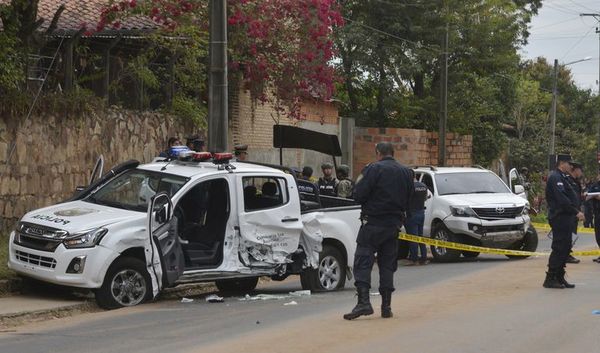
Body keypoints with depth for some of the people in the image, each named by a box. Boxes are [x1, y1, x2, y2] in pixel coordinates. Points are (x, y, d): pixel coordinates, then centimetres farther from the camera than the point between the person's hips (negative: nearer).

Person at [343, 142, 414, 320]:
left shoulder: (374, 169, -10)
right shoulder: (405, 172, 9)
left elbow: (358, 195, -14)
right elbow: (409, 199, 15)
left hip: (373, 223, -6)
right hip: (394, 224, 6)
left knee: (363, 262, -6)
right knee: (387, 265, 12)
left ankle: (363, 302, -19)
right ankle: (386, 306, 12)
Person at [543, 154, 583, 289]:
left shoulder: (561, 177, 20)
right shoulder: (555, 178, -14)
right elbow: (562, 199, -23)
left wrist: (575, 212, 12)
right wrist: (576, 212, -22)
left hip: (565, 218, 10)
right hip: (560, 217, -10)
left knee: (565, 248, 12)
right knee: (559, 248, -8)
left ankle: (559, 278, 17)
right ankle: (550, 279, -5)